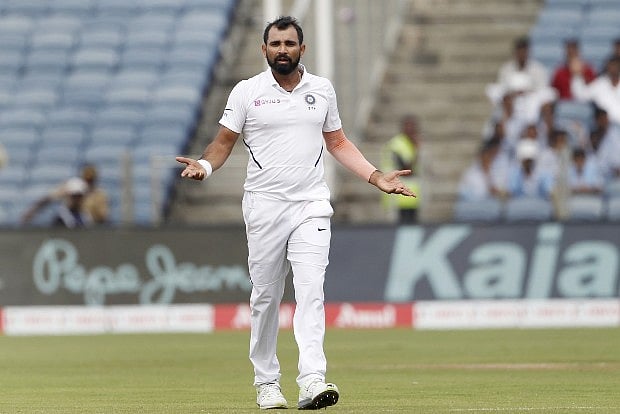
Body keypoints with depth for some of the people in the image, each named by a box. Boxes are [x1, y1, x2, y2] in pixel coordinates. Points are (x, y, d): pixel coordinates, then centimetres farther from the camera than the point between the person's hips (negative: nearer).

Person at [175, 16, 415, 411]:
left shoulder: (322, 89, 10)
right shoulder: (246, 92, 3)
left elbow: (337, 142, 20)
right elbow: (224, 141, 7)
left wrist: (376, 177, 12)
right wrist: (205, 165, -14)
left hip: (312, 206, 1)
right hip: (264, 206, -1)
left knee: (310, 290, -13)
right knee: (266, 296, 3)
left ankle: (312, 381, -24)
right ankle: (267, 381, 15)